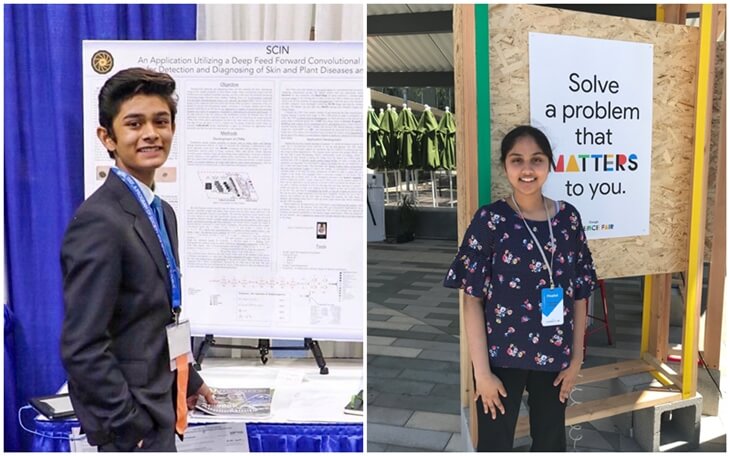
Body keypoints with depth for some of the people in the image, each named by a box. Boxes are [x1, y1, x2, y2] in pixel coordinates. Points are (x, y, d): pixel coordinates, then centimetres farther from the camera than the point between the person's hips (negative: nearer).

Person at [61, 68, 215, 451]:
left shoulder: (162, 212, 7)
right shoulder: (99, 221, -22)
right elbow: (82, 349, -23)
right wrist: (134, 429, -19)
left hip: (158, 404, 8)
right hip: (130, 421, -8)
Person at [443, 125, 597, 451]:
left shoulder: (568, 218, -1)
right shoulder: (489, 220, -11)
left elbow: (580, 293, 5)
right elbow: (472, 300, -11)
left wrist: (576, 358, 4)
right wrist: (482, 372, -13)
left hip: (554, 356, 3)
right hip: (501, 356, -3)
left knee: (551, 443, 19)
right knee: (495, 443, 10)